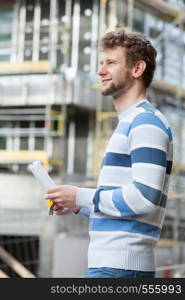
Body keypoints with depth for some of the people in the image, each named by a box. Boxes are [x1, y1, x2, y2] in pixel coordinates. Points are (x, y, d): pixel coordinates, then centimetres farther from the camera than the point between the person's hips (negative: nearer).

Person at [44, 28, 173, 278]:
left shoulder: (147, 122, -10)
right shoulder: (128, 123, 22)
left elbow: (144, 197, -21)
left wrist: (81, 197, -11)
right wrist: (79, 207, 12)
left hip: (119, 266, -10)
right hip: (109, 263, 10)